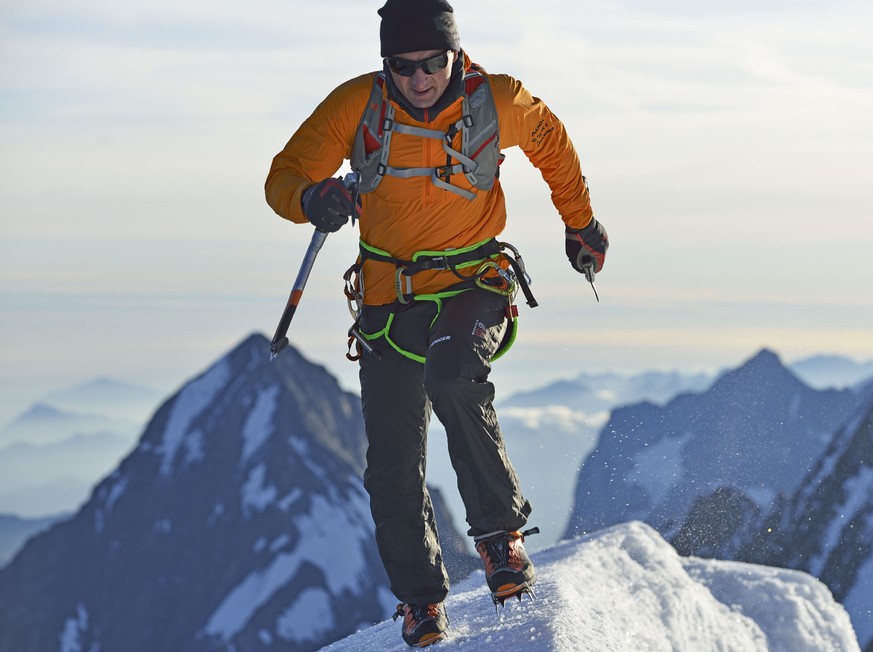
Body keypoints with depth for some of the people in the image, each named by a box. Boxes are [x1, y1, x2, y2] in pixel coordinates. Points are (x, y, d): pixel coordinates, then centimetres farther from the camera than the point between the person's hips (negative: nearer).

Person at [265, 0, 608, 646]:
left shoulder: (497, 102, -10)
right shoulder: (356, 105, -10)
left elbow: (552, 143, 11)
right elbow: (285, 176, -6)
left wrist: (580, 222, 23)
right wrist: (314, 198, -30)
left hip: (473, 284, -2)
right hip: (389, 297, 2)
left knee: (452, 376, -34)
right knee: (394, 465, -1)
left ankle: (500, 529, -16)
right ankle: (421, 598, 19)